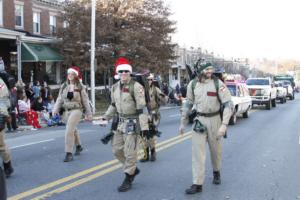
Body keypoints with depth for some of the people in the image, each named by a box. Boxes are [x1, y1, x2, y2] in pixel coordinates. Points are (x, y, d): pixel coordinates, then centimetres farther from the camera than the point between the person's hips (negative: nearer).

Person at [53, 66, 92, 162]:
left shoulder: (80, 87, -6)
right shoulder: (64, 86, 5)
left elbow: (85, 101, -1)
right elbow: (60, 99, 7)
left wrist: (88, 114, 1)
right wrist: (55, 110, -5)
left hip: (76, 110, -5)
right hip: (67, 110, 5)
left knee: (69, 130, -17)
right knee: (73, 130, 21)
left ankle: (69, 153, -12)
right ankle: (78, 146, 45)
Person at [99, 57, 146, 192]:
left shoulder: (135, 86, -14)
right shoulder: (115, 87, 9)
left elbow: (141, 105, -17)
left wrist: (142, 123, -21)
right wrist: (106, 117, 15)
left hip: (132, 122, -8)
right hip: (120, 122, 8)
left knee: (129, 152, -3)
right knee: (117, 149, 12)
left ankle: (128, 180, 9)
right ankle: (133, 169, 32)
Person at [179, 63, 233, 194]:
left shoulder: (218, 84, -13)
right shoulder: (193, 84, -3)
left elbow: (229, 104, -16)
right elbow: (188, 103, 10)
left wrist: (224, 124, -26)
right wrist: (183, 122, 11)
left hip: (214, 119, -1)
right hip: (199, 120, 1)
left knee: (215, 150, 16)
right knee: (197, 152, -5)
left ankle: (216, 172, 44)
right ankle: (197, 184, -2)